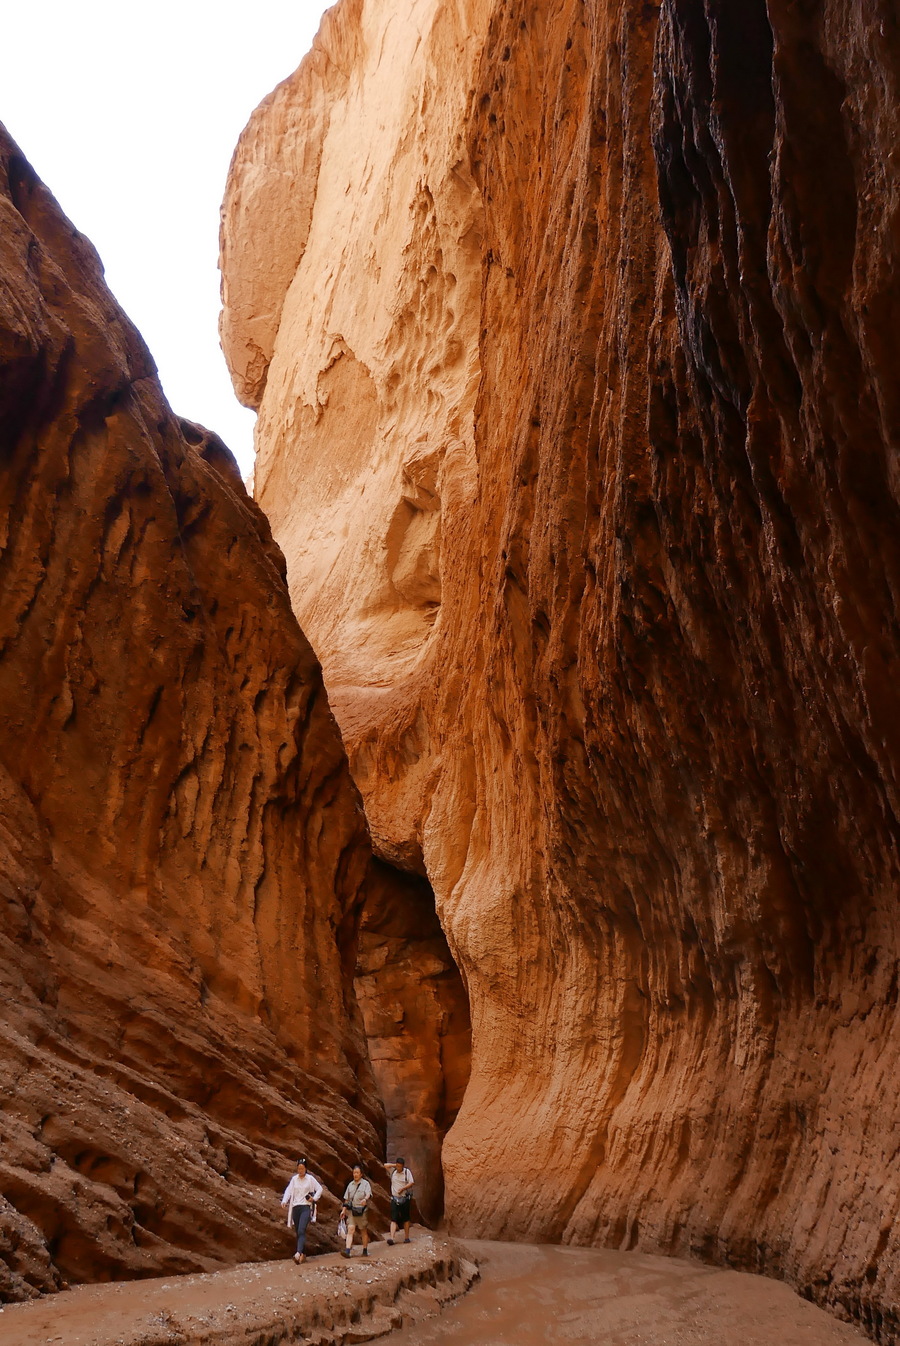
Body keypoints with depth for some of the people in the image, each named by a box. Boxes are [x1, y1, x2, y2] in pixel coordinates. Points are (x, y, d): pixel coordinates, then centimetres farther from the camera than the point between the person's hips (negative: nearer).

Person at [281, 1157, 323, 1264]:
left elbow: (319, 1189, 8)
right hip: (295, 1207, 4)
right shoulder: (294, 1179, 8)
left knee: (301, 1231, -20)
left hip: (306, 1207, -4)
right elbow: (288, 1191, 0)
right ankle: (303, 1254, 16)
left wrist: (314, 1198, -5)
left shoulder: (310, 1178, 1)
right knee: (298, 1232, 6)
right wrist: (284, 1201, -16)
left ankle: (298, 1253, -34)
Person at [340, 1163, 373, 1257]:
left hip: (362, 1211, -3)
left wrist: (365, 1199, -40)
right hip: (351, 1211, 3)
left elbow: (368, 1194, -19)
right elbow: (346, 1199, 18)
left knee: (364, 1231, 8)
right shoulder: (350, 1184, 13)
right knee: (350, 1229, -12)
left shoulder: (366, 1183, -2)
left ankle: (365, 1250, 21)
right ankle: (347, 1251, -20)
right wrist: (344, 1210, 14)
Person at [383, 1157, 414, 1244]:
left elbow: (411, 1183, -7)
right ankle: (391, 1238, -16)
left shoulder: (407, 1172, -2)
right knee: (393, 1219, -8)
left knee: (405, 1219, 7)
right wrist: (395, 1165, -1)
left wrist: (402, 1189, -16)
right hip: (394, 1199, 1)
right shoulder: (393, 1171, 5)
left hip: (405, 1198, -1)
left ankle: (407, 1237, 17)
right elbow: (386, 1165, 2)